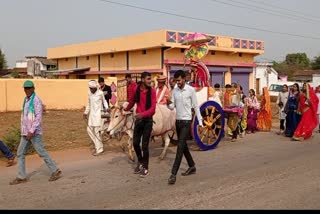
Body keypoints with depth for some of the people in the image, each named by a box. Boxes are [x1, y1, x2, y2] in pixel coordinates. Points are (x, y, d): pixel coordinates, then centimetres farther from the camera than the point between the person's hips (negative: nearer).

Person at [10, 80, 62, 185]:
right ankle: (21, 177, 13)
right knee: (20, 153, 6)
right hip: (25, 132, 8)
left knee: (42, 153, -2)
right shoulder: (26, 100, 13)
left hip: (34, 132, -8)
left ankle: (55, 171, 11)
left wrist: (31, 131, -26)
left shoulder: (37, 101, -14)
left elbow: (38, 118, -21)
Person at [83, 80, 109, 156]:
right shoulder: (89, 94, 6)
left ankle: (99, 149, 2)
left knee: (96, 131, -7)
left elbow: (104, 101, 4)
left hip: (98, 114, -6)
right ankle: (98, 145, 21)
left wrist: (106, 108, -12)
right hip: (91, 114, 6)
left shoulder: (100, 93, -9)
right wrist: (85, 113, 16)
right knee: (89, 129, 6)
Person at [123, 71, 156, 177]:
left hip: (148, 120, -4)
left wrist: (142, 114, -35)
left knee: (145, 145, -1)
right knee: (135, 143, 8)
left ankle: (145, 168, 14)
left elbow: (153, 108, -19)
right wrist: (127, 109, 33)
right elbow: (132, 100, 17)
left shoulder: (152, 91, -12)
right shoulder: (136, 89, -3)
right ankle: (140, 162, 32)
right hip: (138, 119, 4)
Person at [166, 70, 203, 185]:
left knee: (180, 146, -11)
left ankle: (173, 174, -12)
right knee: (183, 145, 15)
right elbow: (172, 107, 7)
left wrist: (200, 121, -7)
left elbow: (196, 106, -5)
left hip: (186, 121, -7)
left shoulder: (191, 90, -8)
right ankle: (192, 166, 33)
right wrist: (169, 102, -15)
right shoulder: (175, 90, 7)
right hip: (178, 121, 7)